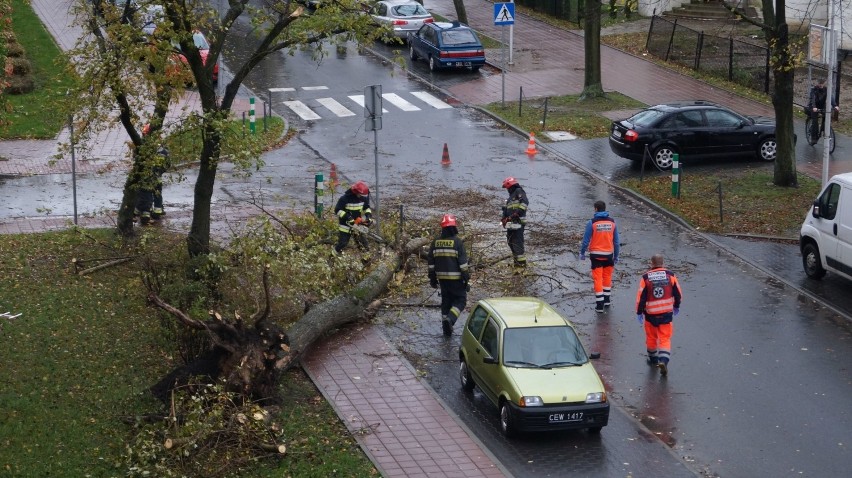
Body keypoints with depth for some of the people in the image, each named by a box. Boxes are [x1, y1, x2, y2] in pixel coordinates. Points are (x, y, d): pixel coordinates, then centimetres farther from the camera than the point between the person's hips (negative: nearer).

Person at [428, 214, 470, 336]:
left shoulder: (435, 242, 3)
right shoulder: (457, 242, -13)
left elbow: (431, 262, 8)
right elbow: (463, 263, -14)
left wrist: (432, 279, 17)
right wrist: (467, 279, -8)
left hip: (442, 278, 5)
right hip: (456, 279, -5)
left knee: (446, 301, 16)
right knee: (460, 300, 6)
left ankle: (447, 328, 19)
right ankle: (450, 319, -17)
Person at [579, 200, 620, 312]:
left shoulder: (592, 222, -11)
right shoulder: (612, 222, 0)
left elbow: (586, 239, -9)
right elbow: (616, 241, 5)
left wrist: (582, 253, 5)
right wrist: (616, 256, 15)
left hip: (596, 255, -3)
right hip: (609, 254, 3)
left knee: (598, 279, 0)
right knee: (607, 277, 20)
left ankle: (599, 305, -1)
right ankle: (607, 300, 30)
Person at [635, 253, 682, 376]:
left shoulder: (646, 277, -8)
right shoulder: (670, 275, -4)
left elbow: (641, 296, -7)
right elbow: (678, 293, 4)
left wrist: (639, 312, 3)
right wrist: (676, 306, 21)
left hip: (650, 313, 0)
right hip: (666, 312, 0)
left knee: (651, 337, 18)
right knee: (665, 338, 2)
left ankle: (653, 359, 33)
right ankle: (663, 360, -15)